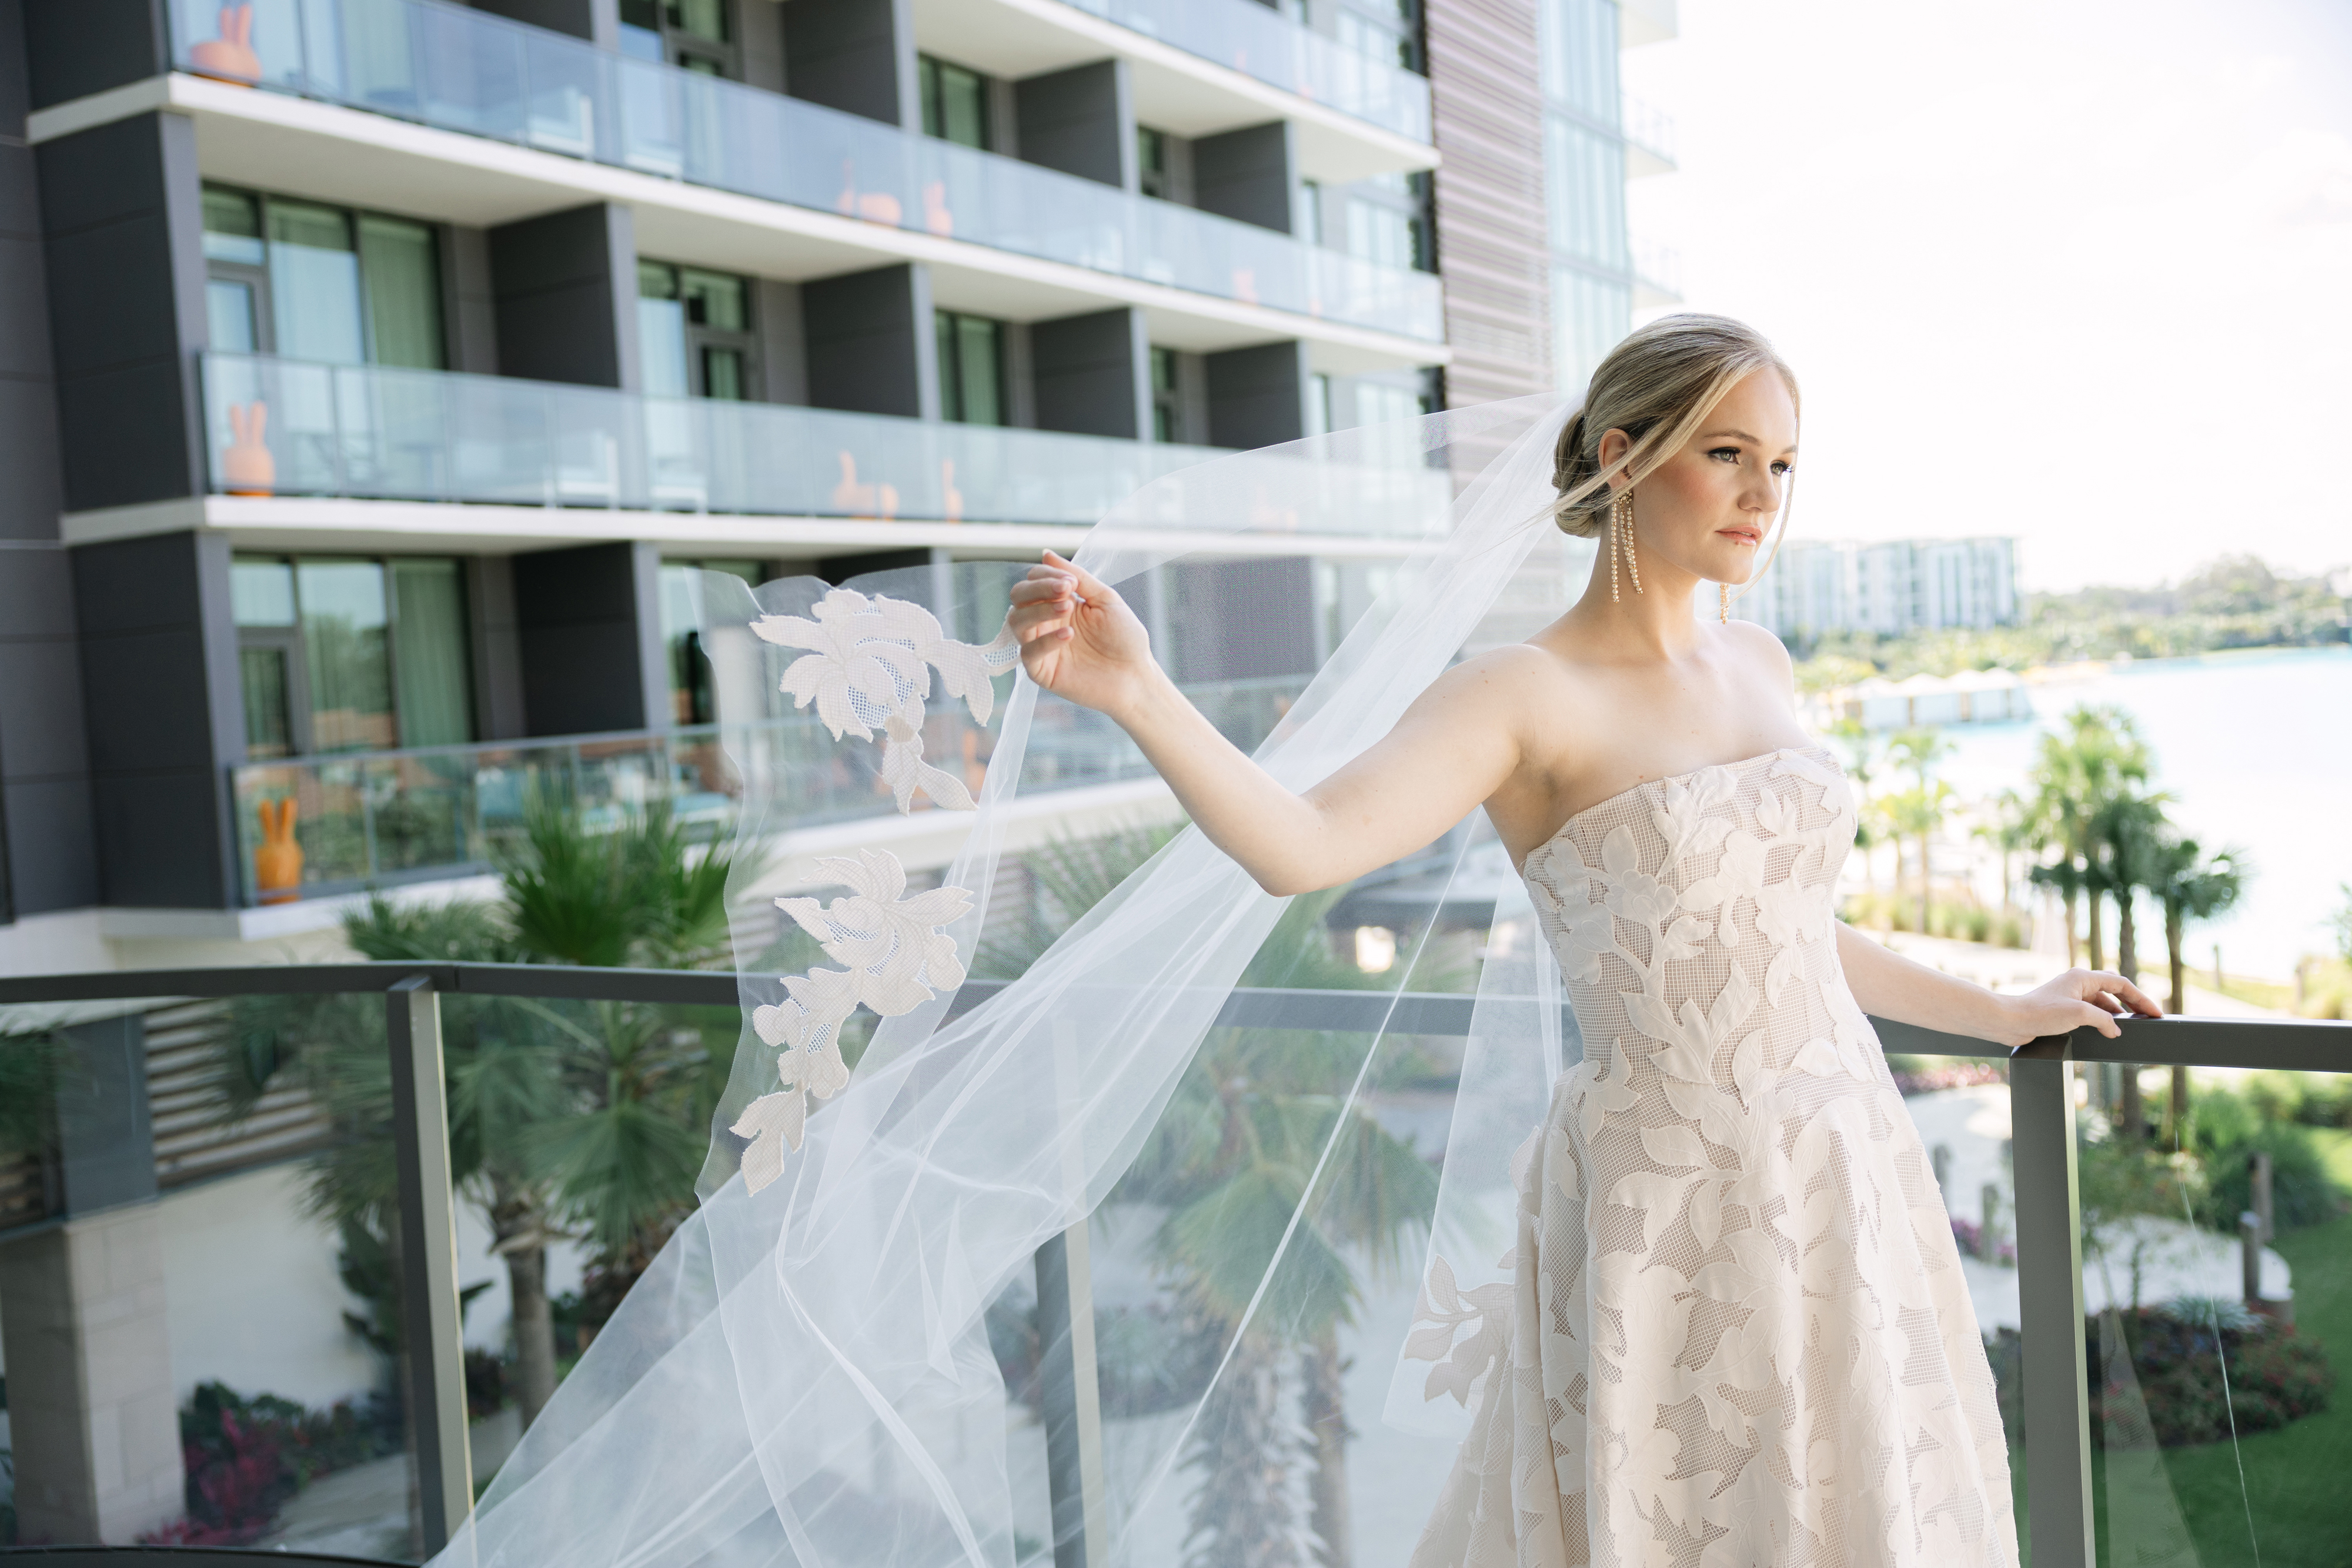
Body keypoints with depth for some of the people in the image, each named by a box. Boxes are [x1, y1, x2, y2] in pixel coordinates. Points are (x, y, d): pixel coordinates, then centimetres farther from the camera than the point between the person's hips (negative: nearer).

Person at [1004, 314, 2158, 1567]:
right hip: (1669, 1216, -6)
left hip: (1846, 1184, 7)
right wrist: (1135, 693, -46)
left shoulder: (1760, 665, 7)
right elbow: (1302, 847, -30)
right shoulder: (1522, 695, -13)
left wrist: (2001, 1015, 25)